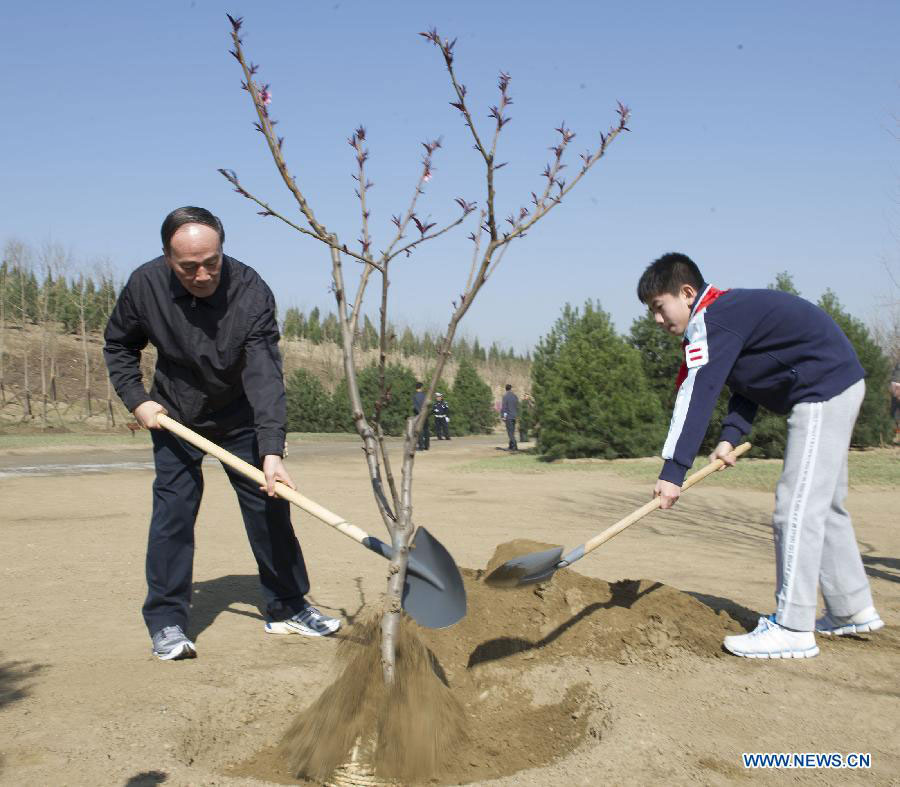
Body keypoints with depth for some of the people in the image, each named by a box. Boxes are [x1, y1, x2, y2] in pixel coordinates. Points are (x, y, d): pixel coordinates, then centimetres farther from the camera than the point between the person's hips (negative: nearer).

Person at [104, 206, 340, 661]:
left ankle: (287, 609, 16)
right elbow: (118, 345, 1)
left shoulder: (251, 292, -28)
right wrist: (136, 399, -11)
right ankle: (166, 623, 3)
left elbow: (265, 376, -34)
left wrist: (271, 451, -42)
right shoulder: (145, 286, -19)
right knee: (173, 512, -6)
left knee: (269, 506, 2)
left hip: (240, 416, 0)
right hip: (175, 417, 1)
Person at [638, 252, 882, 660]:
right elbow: (747, 381, 15)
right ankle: (853, 610, 27)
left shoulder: (711, 321, -17)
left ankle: (792, 629, -9)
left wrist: (673, 471, -27)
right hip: (840, 383, 11)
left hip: (824, 389, -11)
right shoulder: (726, 311, 15)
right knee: (823, 506, 17)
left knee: (797, 508, -12)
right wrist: (731, 436, 1)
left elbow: (696, 396, -24)